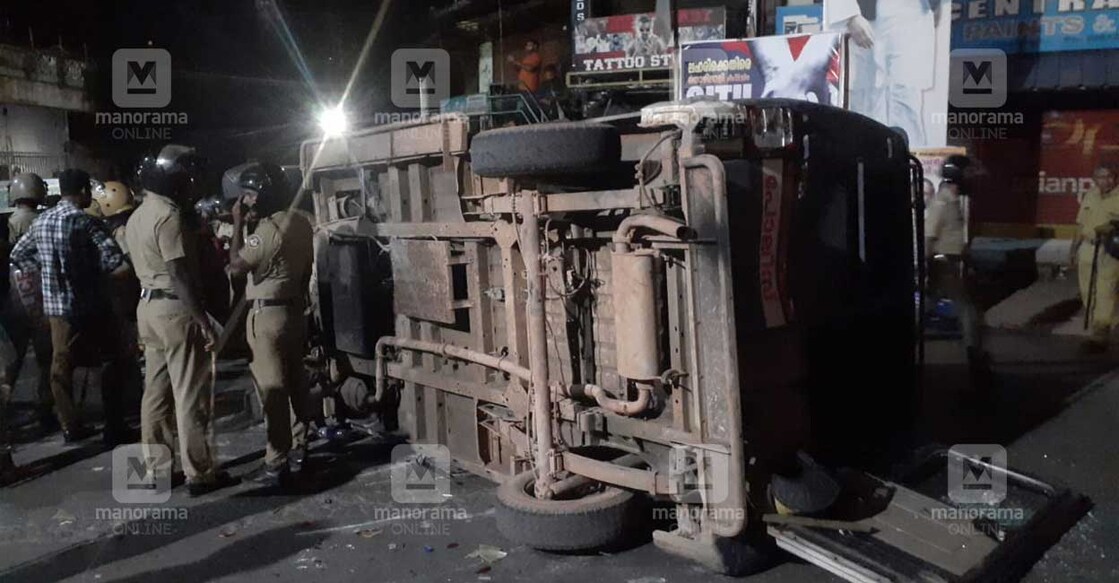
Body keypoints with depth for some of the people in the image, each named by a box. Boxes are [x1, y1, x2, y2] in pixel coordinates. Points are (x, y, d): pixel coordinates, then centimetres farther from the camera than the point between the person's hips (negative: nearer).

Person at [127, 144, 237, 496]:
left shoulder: (138, 215, 15)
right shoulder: (169, 215, -16)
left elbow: (151, 265, 16)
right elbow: (180, 274, -21)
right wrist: (203, 319, -20)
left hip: (148, 306, 10)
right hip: (175, 309, -10)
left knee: (156, 392, 13)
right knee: (191, 395, -4)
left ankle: (158, 467, 21)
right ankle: (200, 473, 2)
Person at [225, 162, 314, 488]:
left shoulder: (268, 230, -20)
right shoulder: (300, 222, 6)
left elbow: (235, 265, -14)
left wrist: (238, 223, -10)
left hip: (267, 314, -9)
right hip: (294, 309, 9)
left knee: (272, 388, -4)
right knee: (294, 381, 17)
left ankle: (277, 463, -1)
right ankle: (300, 443, 30)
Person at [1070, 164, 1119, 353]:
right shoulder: (1089, 196, 11)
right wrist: (1074, 249, 16)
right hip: (1087, 248, 5)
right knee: (1088, 293, 8)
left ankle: (1099, 337, -4)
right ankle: (1097, 333, 19)